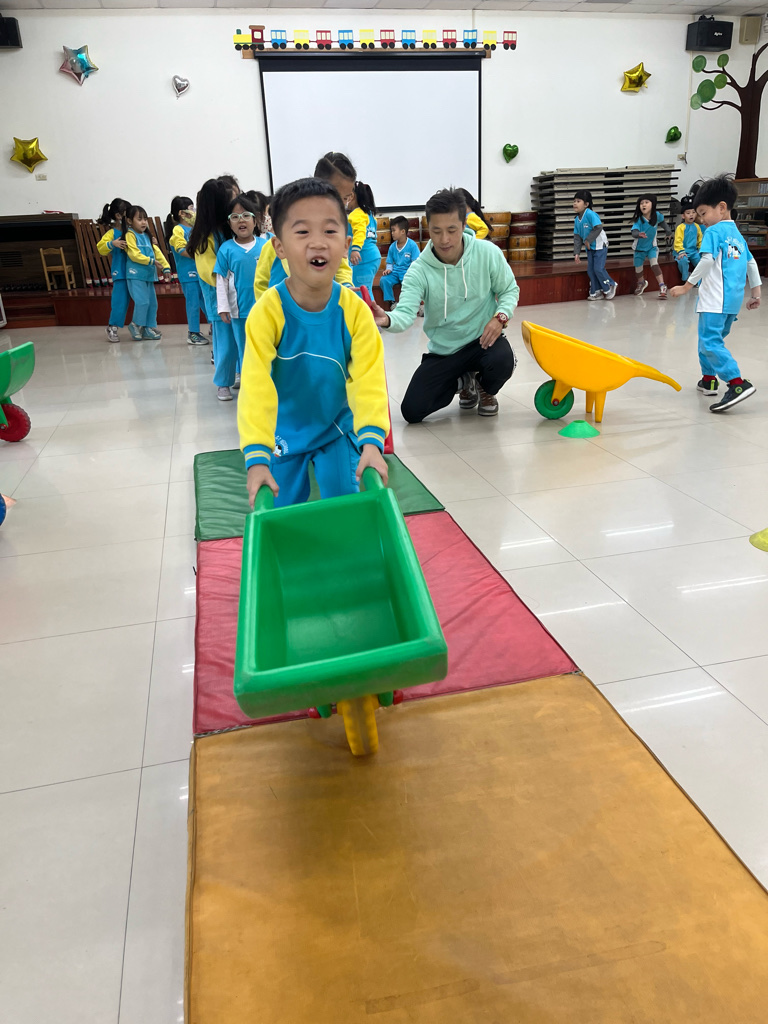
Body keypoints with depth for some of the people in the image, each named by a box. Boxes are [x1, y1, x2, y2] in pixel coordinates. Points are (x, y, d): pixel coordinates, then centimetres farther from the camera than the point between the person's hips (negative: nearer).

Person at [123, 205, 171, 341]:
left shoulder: (148, 236, 18)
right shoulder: (130, 235, -5)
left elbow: (157, 252, 12)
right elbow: (134, 255, -15)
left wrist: (166, 267, 2)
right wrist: (151, 261, -16)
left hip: (149, 275, 8)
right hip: (136, 275, -8)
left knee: (152, 303, 8)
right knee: (142, 301, -15)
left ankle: (149, 327, 18)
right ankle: (136, 325, 3)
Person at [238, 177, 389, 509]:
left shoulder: (355, 310, -19)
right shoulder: (267, 312, -24)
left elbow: (369, 380, -23)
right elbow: (256, 389, -30)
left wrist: (371, 440, -36)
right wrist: (256, 457, -38)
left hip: (338, 429, 1)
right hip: (284, 433, -1)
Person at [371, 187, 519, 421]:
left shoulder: (488, 253, -13)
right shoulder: (420, 270, -16)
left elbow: (509, 290, 1)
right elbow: (406, 313, -29)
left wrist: (500, 316, -20)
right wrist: (387, 319, -53)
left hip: (483, 340, -1)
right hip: (442, 350, 1)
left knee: (502, 360, -37)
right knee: (412, 411, -9)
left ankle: (486, 390, 4)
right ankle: (462, 382, 22)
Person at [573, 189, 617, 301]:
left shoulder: (590, 214, -22)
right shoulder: (576, 219, 2)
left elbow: (598, 227, -29)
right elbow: (577, 237, 7)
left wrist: (588, 240, -22)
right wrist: (577, 252, 2)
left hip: (600, 246, -8)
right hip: (590, 247, 8)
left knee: (598, 268, -11)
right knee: (590, 270, 6)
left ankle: (610, 286, 11)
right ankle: (596, 292, 17)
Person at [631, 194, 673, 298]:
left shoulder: (657, 216, -14)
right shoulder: (638, 219, -22)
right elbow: (633, 232, -38)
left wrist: (668, 230, 2)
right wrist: (639, 234, -58)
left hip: (652, 246, -1)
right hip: (640, 247, 1)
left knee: (654, 264, -21)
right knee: (638, 268, 13)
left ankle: (662, 287, -21)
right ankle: (641, 283, 45)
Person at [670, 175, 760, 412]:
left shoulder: (713, 231, -5)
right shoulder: (737, 234, 21)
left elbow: (707, 260, -18)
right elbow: (751, 264, 22)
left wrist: (687, 286, -15)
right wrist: (756, 293, 27)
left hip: (715, 299, -9)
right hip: (733, 300, 9)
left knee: (710, 342, -16)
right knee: (714, 338, 21)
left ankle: (738, 383, -27)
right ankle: (709, 379, 27)